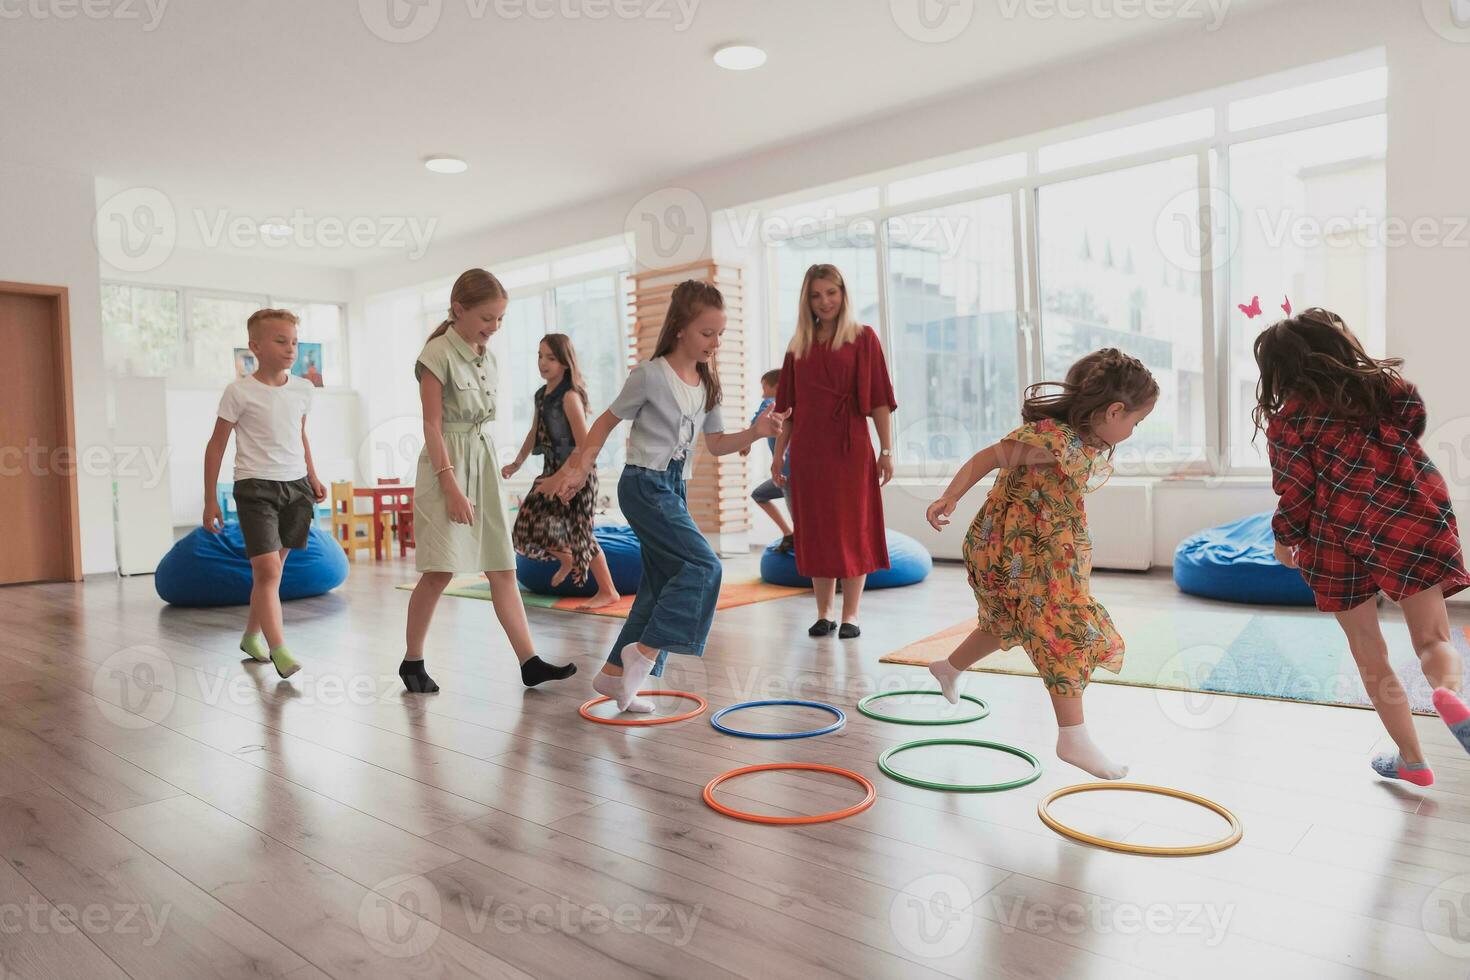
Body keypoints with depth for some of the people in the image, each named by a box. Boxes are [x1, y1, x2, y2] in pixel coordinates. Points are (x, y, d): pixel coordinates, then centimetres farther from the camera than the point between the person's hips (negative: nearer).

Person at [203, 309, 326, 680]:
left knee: (272, 568, 12)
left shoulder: (302, 389, 7)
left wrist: (312, 476, 16)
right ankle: (278, 649, -15)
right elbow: (217, 445, -1)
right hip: (256, 487, -5)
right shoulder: (240, 392, -7)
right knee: (267, 569, -13)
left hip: (296, 485, 5)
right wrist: (210, 500, -1)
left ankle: (251, 635, 29)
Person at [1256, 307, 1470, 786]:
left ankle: (1412, 759, 19)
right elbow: (1412, 428, 23)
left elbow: (1295, 495, -4)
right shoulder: (1389, 386, 6)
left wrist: (1285, 539, 12)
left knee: (1370, 658, 13)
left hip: (1336, 537, -2)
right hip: (1411, 523, 2)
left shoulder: (1289, 420, -5)